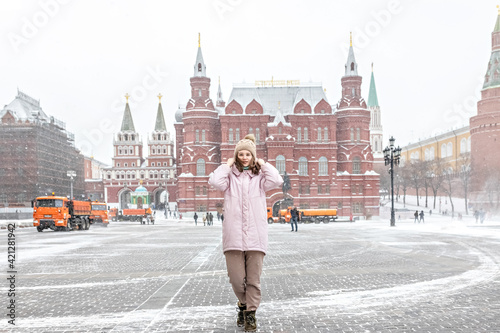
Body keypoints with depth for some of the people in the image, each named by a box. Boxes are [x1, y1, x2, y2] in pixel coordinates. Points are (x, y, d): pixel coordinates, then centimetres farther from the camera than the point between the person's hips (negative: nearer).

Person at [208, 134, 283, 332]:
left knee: (253, 280, 3)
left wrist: (263, 164, 1)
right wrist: (227, 165, 0)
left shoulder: (260, 176, 10)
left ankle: (250, 314, 16)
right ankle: (243, 304, 30)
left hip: (255, 236, 0)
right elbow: (215, 181, -11)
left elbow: (277, 181, -10)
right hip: (233, 237, 0)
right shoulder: (230, 176, 9)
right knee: (236, 279, 2)